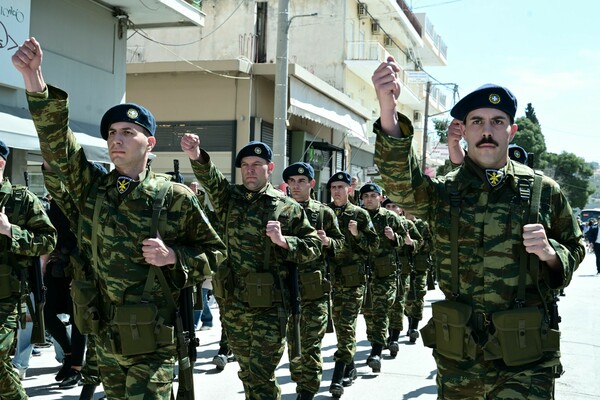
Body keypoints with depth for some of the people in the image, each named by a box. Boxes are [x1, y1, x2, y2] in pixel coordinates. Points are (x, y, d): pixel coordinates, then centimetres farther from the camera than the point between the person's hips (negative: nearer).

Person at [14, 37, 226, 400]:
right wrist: (35, 81, -23)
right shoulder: (92, 188, 3)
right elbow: (56, 141, -10)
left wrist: (173, 256, -17)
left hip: (152, 339, -4)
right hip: (106, 335, 5)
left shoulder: (176, 197, -6)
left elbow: (214, 251, 2)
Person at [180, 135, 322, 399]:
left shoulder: (288, 208, -1)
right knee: (247, 373, 17)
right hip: (232, 304, 4)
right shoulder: (229, 197, 5)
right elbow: (210, 178, -16)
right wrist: (196, 156, -37)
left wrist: (284, 241, -17)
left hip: (268, 306, -4)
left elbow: (314, 246, 1)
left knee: (261, 376, -2)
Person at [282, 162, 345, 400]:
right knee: (293, 340, 12)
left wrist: (328, 241, -14)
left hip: (315, 288, -3)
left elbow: (340, 243, 7)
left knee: (311, 343, -3)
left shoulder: (324, 213, 2)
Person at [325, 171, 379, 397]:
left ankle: (338, 377, -10)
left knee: (347, 325, -8)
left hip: (353, 278, -3)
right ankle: (349, 368, 27)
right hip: (332, 277, 4)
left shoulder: (359, 214, 2)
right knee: (339, 325, 11)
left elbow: (374, 244, 3)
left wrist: (357, 234, -12)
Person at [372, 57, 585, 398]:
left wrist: (550, 253, -13)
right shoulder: (443, 192, 2)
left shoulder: (544, 191, 2)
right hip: (457, 357, 2)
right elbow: (402, 184, -20)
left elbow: (575, 248, 12)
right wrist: (388, 111, -36)